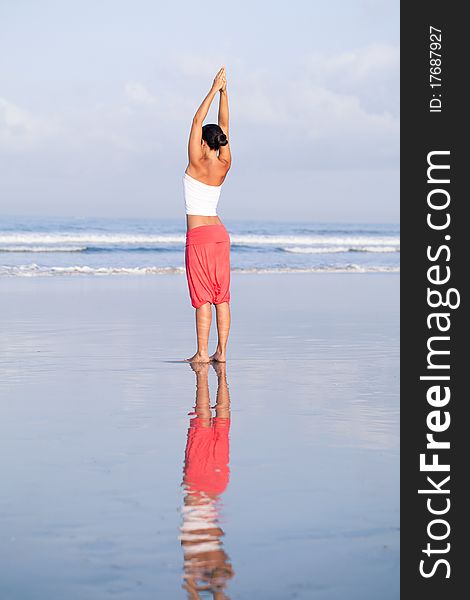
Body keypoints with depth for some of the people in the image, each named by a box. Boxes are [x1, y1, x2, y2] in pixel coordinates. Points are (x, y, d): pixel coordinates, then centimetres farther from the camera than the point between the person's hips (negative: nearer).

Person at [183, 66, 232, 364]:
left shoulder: (197, 163, -10)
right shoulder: (224, 166, 5)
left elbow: (197, 121, -8)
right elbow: (224, 126, 11)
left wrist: (214, 90, -5)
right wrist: (224, 92, 9)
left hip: (199, 236, -6)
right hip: (220, 233, 6)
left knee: (203, 297, -7)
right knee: (221, 297, 5)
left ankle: (202, 353, -6)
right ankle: (221, 351, 5)